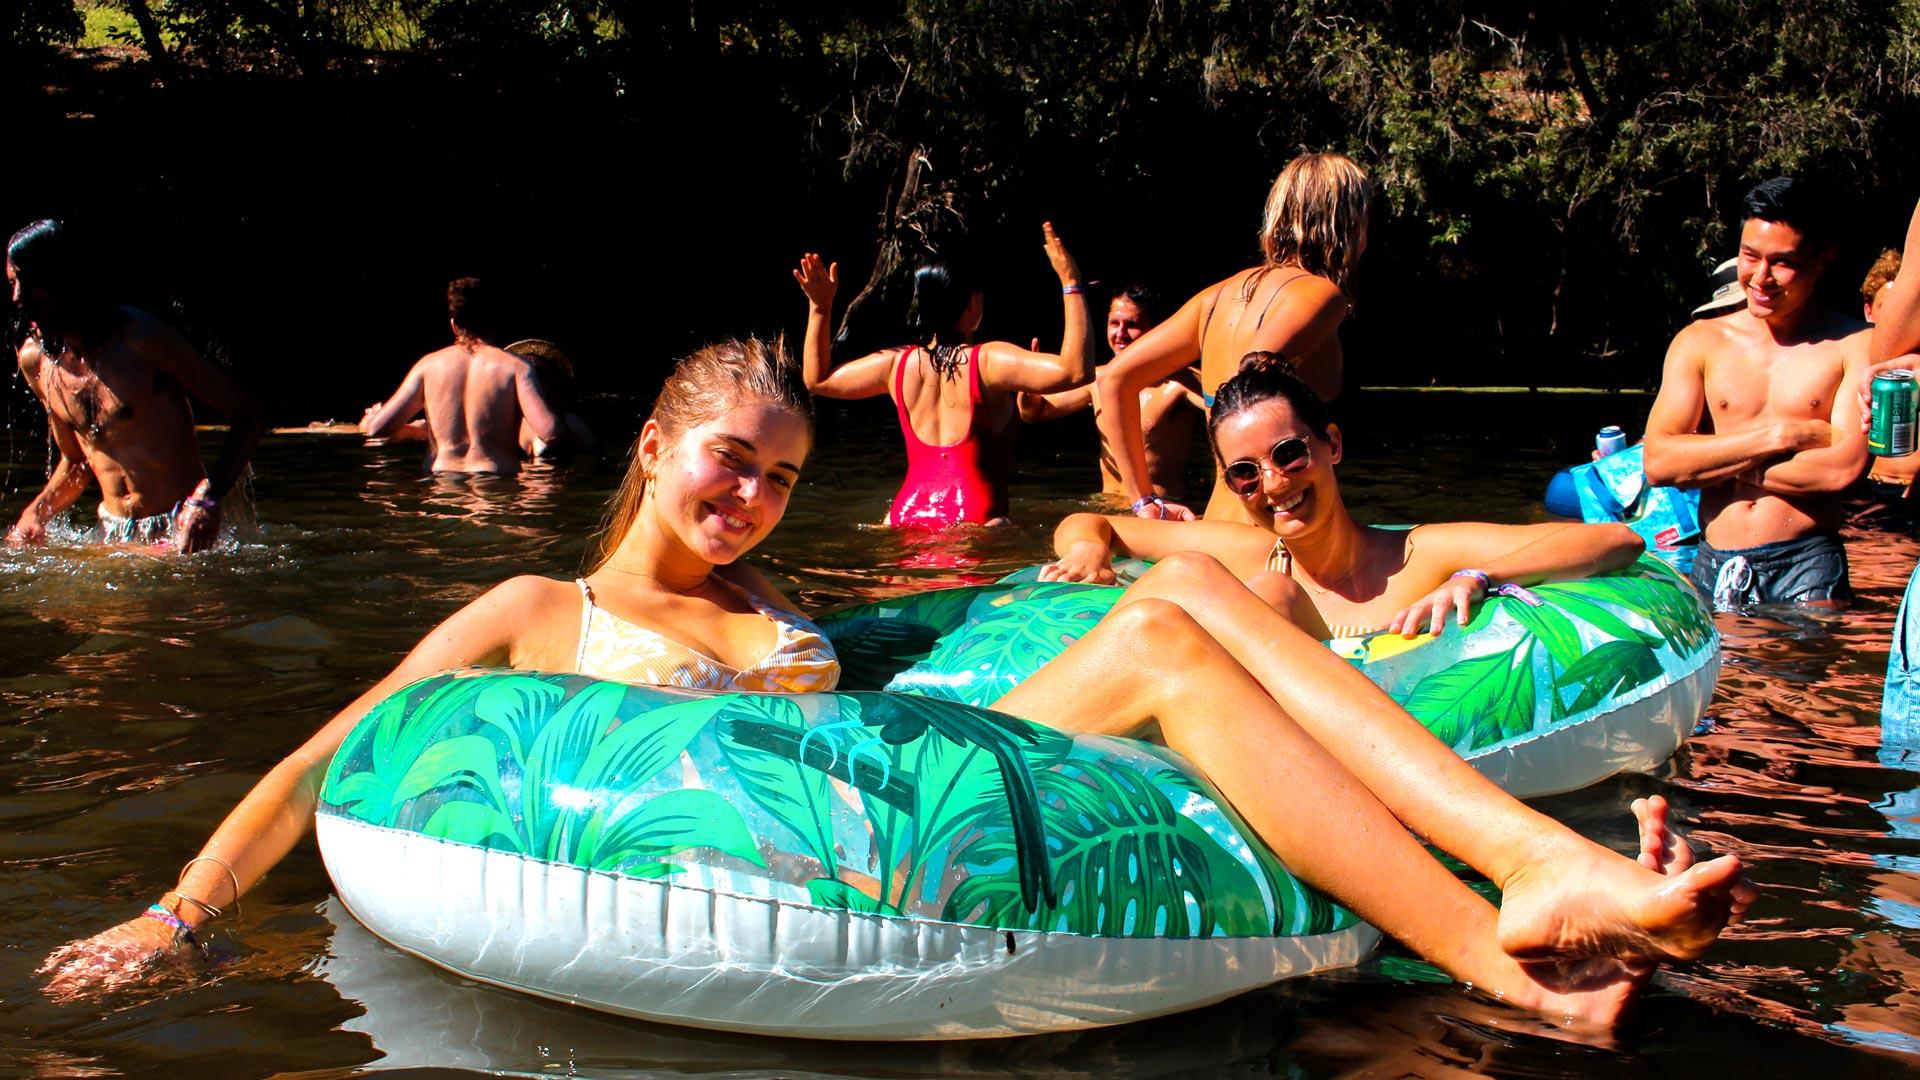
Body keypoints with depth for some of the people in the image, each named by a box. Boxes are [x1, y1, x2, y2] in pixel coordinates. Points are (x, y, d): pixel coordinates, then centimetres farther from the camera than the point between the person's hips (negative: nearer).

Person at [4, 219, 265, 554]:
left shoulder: (139, 337, -13)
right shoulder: (34, 360, 6)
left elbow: (248, 416, -12)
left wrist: (208, 498, -25)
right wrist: (36, 512, 2)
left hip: (178, 529, -6)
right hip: (112, 537, 6)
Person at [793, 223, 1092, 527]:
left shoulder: (896, 363, 10)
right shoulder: (988, 360, -5)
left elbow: (817, 380, 25)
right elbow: (1076, 370, -15)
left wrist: (819, 306, 29)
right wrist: (1071, 282, -12)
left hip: (904, 515, 5)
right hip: (973, 518, -5)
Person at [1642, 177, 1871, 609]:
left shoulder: (1854, 345, 0)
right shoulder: (1699, 342, 8)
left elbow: (1843, 467, -12)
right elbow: (1658, 462, -3)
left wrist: (1709, 462, -4)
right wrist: (1781, 435, -9)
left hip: (1806, 565, -2)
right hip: (1715, 568, 2)